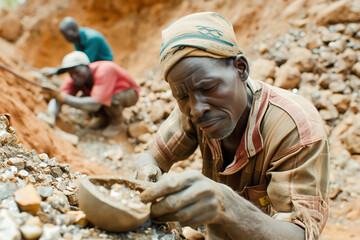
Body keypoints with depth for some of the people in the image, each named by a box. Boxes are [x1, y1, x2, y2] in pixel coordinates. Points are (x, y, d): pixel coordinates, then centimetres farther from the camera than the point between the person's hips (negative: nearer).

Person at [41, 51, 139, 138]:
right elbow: (57, 99, -21)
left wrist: (63, 97, -42)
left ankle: (117, 122, -7)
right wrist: (51, 118, -42)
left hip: (129, 92, -6)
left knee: (111, 99, -39)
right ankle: (105, 117, 7)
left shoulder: (104, 71, -38)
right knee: (82, 101, -20)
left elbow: (94, 105, -44)